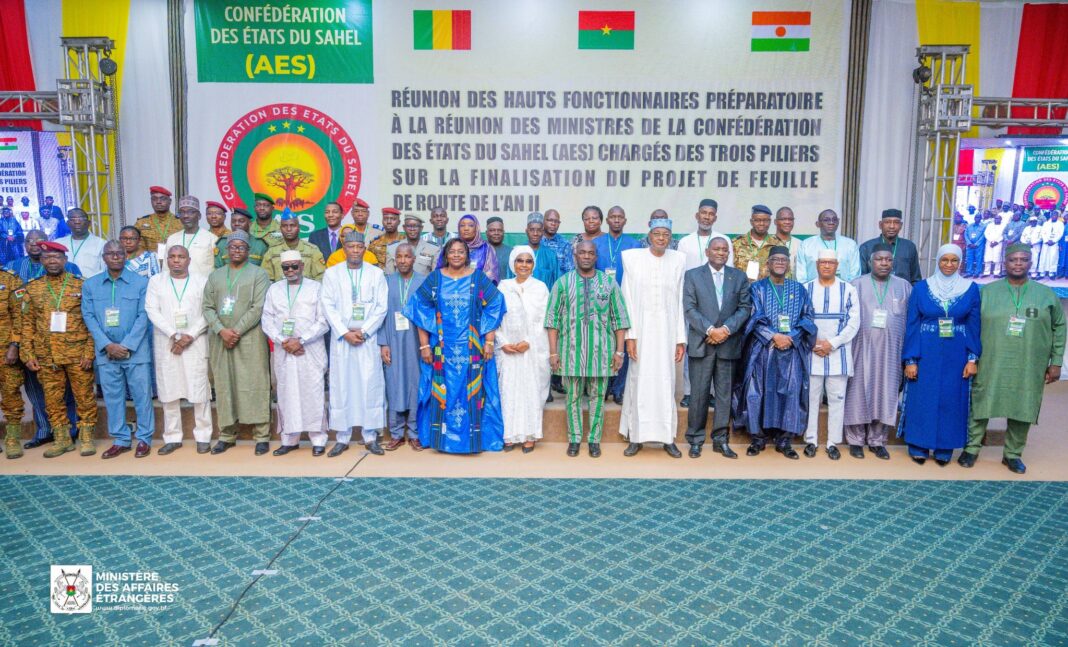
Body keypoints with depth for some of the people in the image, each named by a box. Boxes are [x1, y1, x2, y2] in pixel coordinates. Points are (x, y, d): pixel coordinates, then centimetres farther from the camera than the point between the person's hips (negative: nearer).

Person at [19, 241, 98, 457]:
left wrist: (89, 351, -9)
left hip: (77, 354, -2)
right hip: (45, 356, 3)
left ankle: (86, 436, 14)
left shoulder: (80, 285, 0)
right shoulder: (32, 288, 7)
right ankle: (61, 439, 20)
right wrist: (27, 354, 1)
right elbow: (27, 323, 8)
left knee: (84, 396, 3)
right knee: (52, 399, 8)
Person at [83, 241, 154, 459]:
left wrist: (127, 346, -12)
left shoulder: (141, 282, -1)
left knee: (141, 395, 2)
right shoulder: (90, 285, 7)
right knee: (113, 397, 8)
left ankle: (144, 439, 13)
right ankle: (121, 439, 19)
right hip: (105, 352, 3)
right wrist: (107, 345, -9)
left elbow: (143, 316, -6)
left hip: (136, 350, -2)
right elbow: (89, 316, 2)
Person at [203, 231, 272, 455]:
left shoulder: (258, 274, 2)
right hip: (220, 340, 4)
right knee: (224, 385, 6)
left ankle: (262, 436, 1)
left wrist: (237, 331, -12)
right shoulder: (215, 275, 15)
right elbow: (208, 307, 9)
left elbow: (258, 308, -7)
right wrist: (221, 330, -8)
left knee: (254, 385, -4)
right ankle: (227, 435, 16)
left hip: (250, 339, -4)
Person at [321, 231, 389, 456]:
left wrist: (363, 331, -8)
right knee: (341, 386, 1)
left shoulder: (376, 274, 6)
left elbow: (382, 307, 1)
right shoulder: (331, 273, 6)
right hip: (340, 338, 0)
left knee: (370, 385, -1)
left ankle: (370, 437, 7)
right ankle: (342, 437, 9)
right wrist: (345, 333, -9)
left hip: (368, 338, 0)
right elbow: (328, 306, 1)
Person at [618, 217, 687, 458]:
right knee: (639, 380, 1)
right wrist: (629, 335, -6)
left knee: (666, 381, 3)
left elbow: (680, 301, 6)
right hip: (641, 329, -1)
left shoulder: (678, 260, 5)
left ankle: (667, 437, 13)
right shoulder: (633, 258, 1)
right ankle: (636, 437, 11)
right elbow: (628, 299, -1)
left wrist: (681, 339, 3)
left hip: (667, 331, 1)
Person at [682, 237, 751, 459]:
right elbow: (689, 309, -4)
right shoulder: (692, 275, 4)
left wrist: (726, 329, -11)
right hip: (701, 343, -2)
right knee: (699, 393, 0)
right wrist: (709, 330, -14)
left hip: (729, 344, 2)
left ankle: (720, 440, 15)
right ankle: (695, 440, 10)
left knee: (725, 393, 6)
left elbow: (745, 307, 4)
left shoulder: (739, 277, 10)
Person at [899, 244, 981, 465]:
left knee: (951, 401, 8)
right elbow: (912, 325, -1)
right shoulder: (921, 288, -1)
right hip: (926, 354, -1)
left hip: (956, 356, 1)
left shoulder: (971, 289, 2)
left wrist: (972, 358, -3)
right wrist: (910, 360, -6)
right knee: (922, 400, 5)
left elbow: (974, 326, 4)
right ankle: (918, 447, 18)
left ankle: (944, 449, 20)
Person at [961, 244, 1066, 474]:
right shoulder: (987, 291, 2)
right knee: (981, 406, 4)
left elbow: (1058, 328, 9)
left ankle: (1013, 454, 24)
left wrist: (1056, 362, 5)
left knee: (1022, 410, 8)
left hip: (1028, 369, 1)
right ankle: (971, 448, 18)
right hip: (990, 366, -1)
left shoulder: (1046, 294, 5)